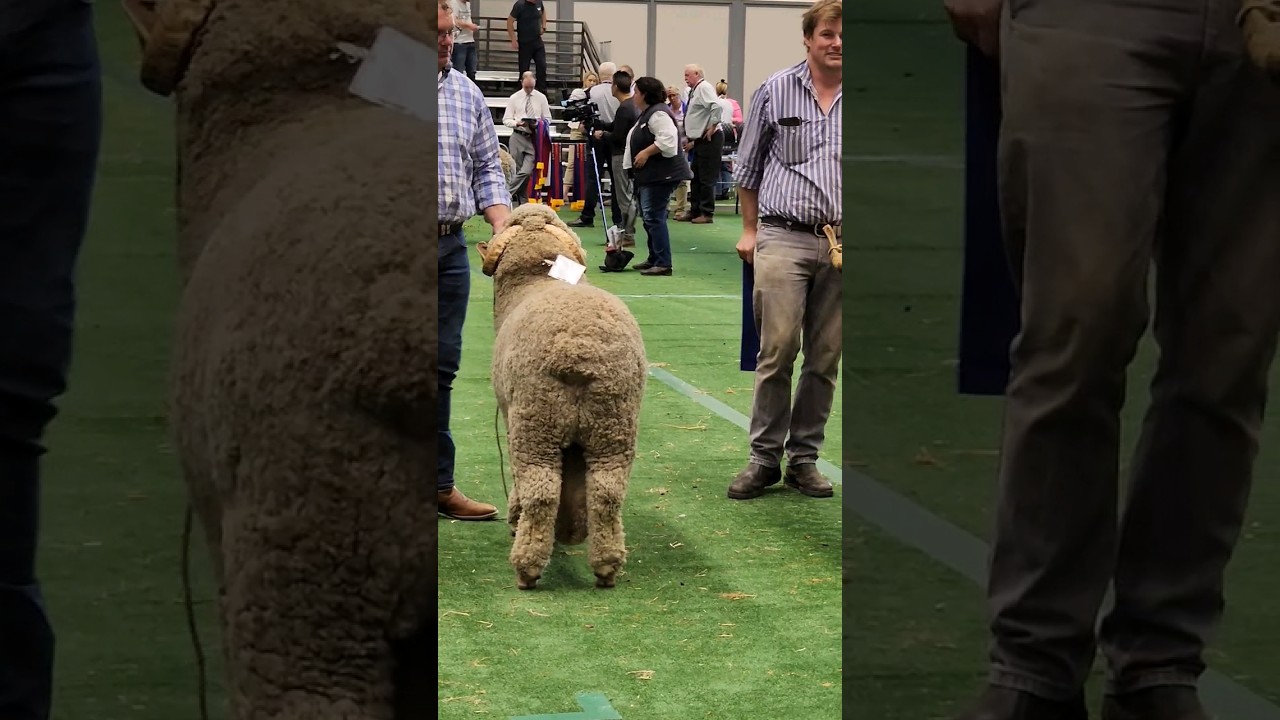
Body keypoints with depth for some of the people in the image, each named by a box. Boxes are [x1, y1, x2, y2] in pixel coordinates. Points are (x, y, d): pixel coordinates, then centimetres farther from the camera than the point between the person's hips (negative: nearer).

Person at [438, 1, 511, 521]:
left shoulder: (467, 94, 13)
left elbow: (487, 169, 17)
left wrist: (503, 228, 2)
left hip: (451, 246, 5)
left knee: (441, 369, 10)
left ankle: (438, 483, 17)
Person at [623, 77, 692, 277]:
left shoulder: (658, 114, -15)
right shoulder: (646, 114, 20)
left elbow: (667, 140, -28)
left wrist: (646, 153, -22)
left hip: (660, 175, -11)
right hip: (648, 175, 11)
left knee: (653, 216, -14)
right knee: (648, 217, 15)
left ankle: (663, 263, -15)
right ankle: (654, 259, 22)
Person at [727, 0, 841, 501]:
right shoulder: (776, 92, 3)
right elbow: (749, 167, 12)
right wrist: (749, 230, 11)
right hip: (783, 238, -2)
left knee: (825, 358, 6)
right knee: (777, 351, -6)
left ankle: (804, 458, 15)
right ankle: (764, 458, 4)